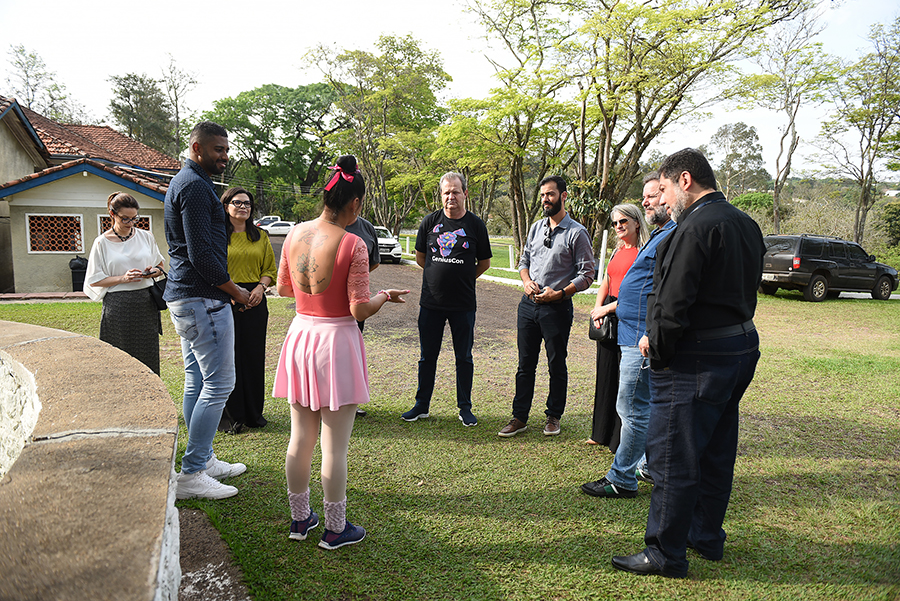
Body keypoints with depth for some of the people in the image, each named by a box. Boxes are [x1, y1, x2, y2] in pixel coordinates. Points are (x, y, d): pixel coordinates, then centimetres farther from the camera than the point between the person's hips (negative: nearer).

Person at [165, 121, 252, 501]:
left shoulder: (184, 182, 20)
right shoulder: (195, 186, -14)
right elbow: (201, 253, -22)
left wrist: (227, 289, 19)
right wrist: (236, 291, -10)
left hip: (185, 299, 11)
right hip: (203, 300, -11)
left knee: (197, 382, 15)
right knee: (219, 383, -7)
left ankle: (204, 460, 25)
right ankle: (191, 474, 0)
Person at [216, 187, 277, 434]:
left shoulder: (260, 236, 13)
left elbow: (270, 269, 13)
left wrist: (260, 288, -6)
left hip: (254, 300, 3)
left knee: (254, 356, 7)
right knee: (228, 357, -1)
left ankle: (254, 413, 20)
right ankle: (230, 416, 11)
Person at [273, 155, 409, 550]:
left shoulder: (295, 234, 0)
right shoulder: (352, 245, -18)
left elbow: (283, 287, 11)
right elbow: (360, 310, -17)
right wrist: (385, 296, 1)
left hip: (300, 337, 6)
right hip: (337, 342, -6)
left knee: (300, 438, 17)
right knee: (335, 446, 6)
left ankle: (300, 518, 32)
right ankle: (335, 529, 20)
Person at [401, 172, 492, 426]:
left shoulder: (476, 224, -1)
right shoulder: (430, 222, 2)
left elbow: (484, 263, 9)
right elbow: (420, 257, 12)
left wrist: (462, 279, 10)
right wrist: (441, 276, 12)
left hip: (463, 305, -1)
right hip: (431, 303, 1)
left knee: (464, 358, 8)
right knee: (427, 357, 10)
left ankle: (465, 408, 21)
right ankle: (422, 405, 23)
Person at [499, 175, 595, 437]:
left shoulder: (577, 233, -7)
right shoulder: (536, 228, 12)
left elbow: (586, 275, -8)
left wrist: (558, 293, -17)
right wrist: (527, 281, -1)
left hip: (557, 308, -5)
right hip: (528, 304, 5)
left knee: (557, 366, 8)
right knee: (525, 364, 9)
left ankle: (553, 416, 25)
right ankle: (519, 417, 18)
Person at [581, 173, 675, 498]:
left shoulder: (675, 237, -16)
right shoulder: (661, 234, 19)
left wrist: (652, 336, -27)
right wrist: (609, 307, 29)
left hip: (644, 339, -11)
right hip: (636, 335, 11)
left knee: (633, 409, -3)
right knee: (648, 406, 19)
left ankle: (622, 480, 8)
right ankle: (652, 467, 31)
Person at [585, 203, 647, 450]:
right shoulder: (618, 251, 15)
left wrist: (609, 307, -15)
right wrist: (598, 307, 0)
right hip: (608, 317, 8)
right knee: (606, 374, 15)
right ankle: (603, 433, 29)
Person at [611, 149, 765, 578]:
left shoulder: (696, 228, -18)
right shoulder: (746, 225, 12)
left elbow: (674, 303, -23)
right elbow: (743, 291, 16)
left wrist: (657, 348, -8)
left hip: (697, 360, -10)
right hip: (742, 346, 10)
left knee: (672, 457, 0)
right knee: (716, 451, 19)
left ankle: (665, 554, 12)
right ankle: (707, 537, 34)